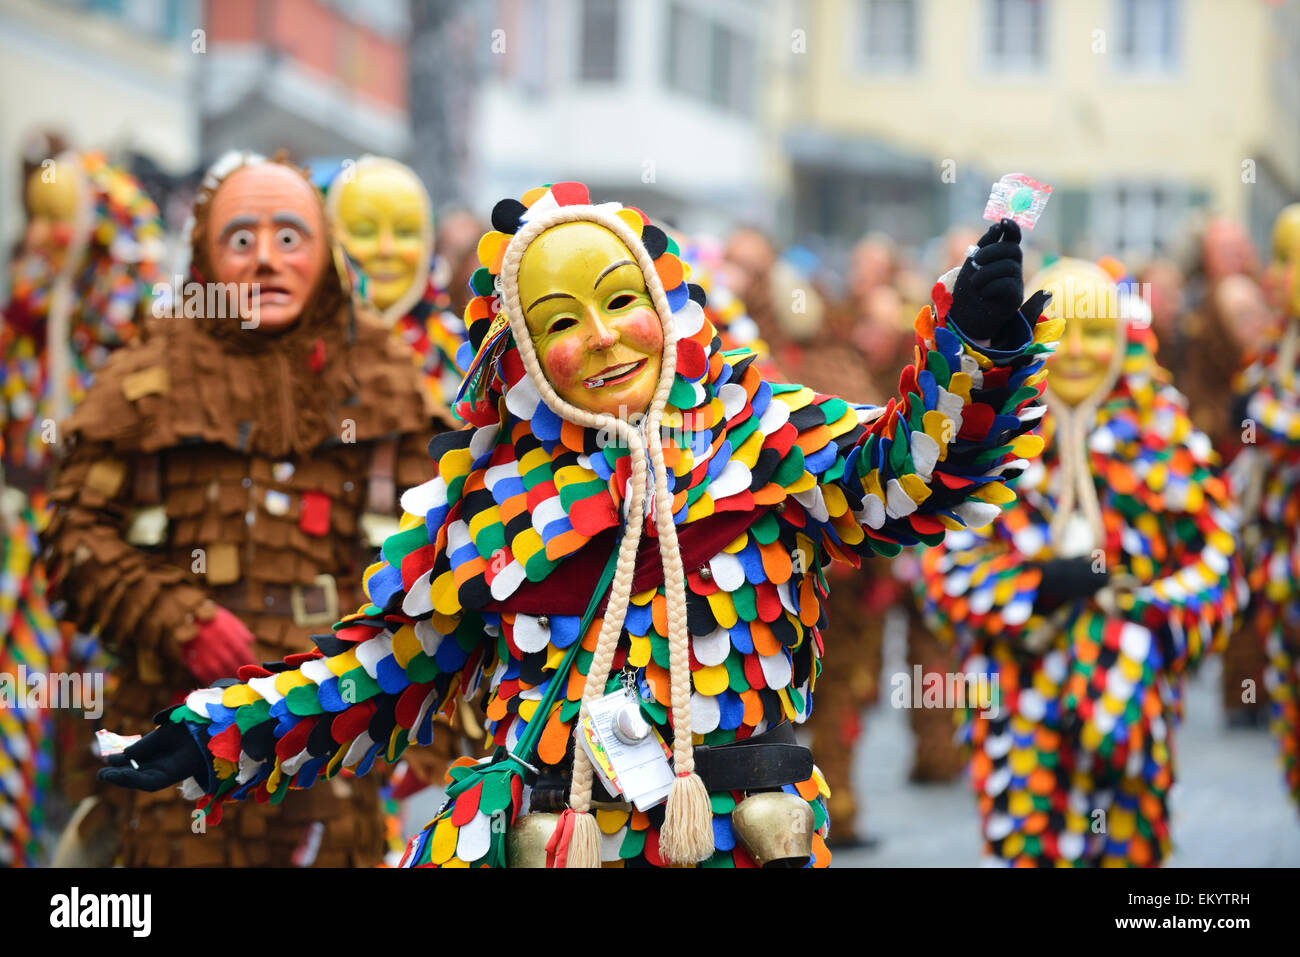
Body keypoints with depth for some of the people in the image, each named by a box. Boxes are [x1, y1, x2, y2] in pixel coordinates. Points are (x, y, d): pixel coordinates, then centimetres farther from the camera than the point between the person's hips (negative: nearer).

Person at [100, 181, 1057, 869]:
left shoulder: (758, 430, 7)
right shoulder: (492, 494, 12)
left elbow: (905, 473, -6)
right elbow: (386, 662, 17)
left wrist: (976, 347, -23)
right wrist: (216, 735, 10)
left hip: (740, 837, -2)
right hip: (540, 837, 2)